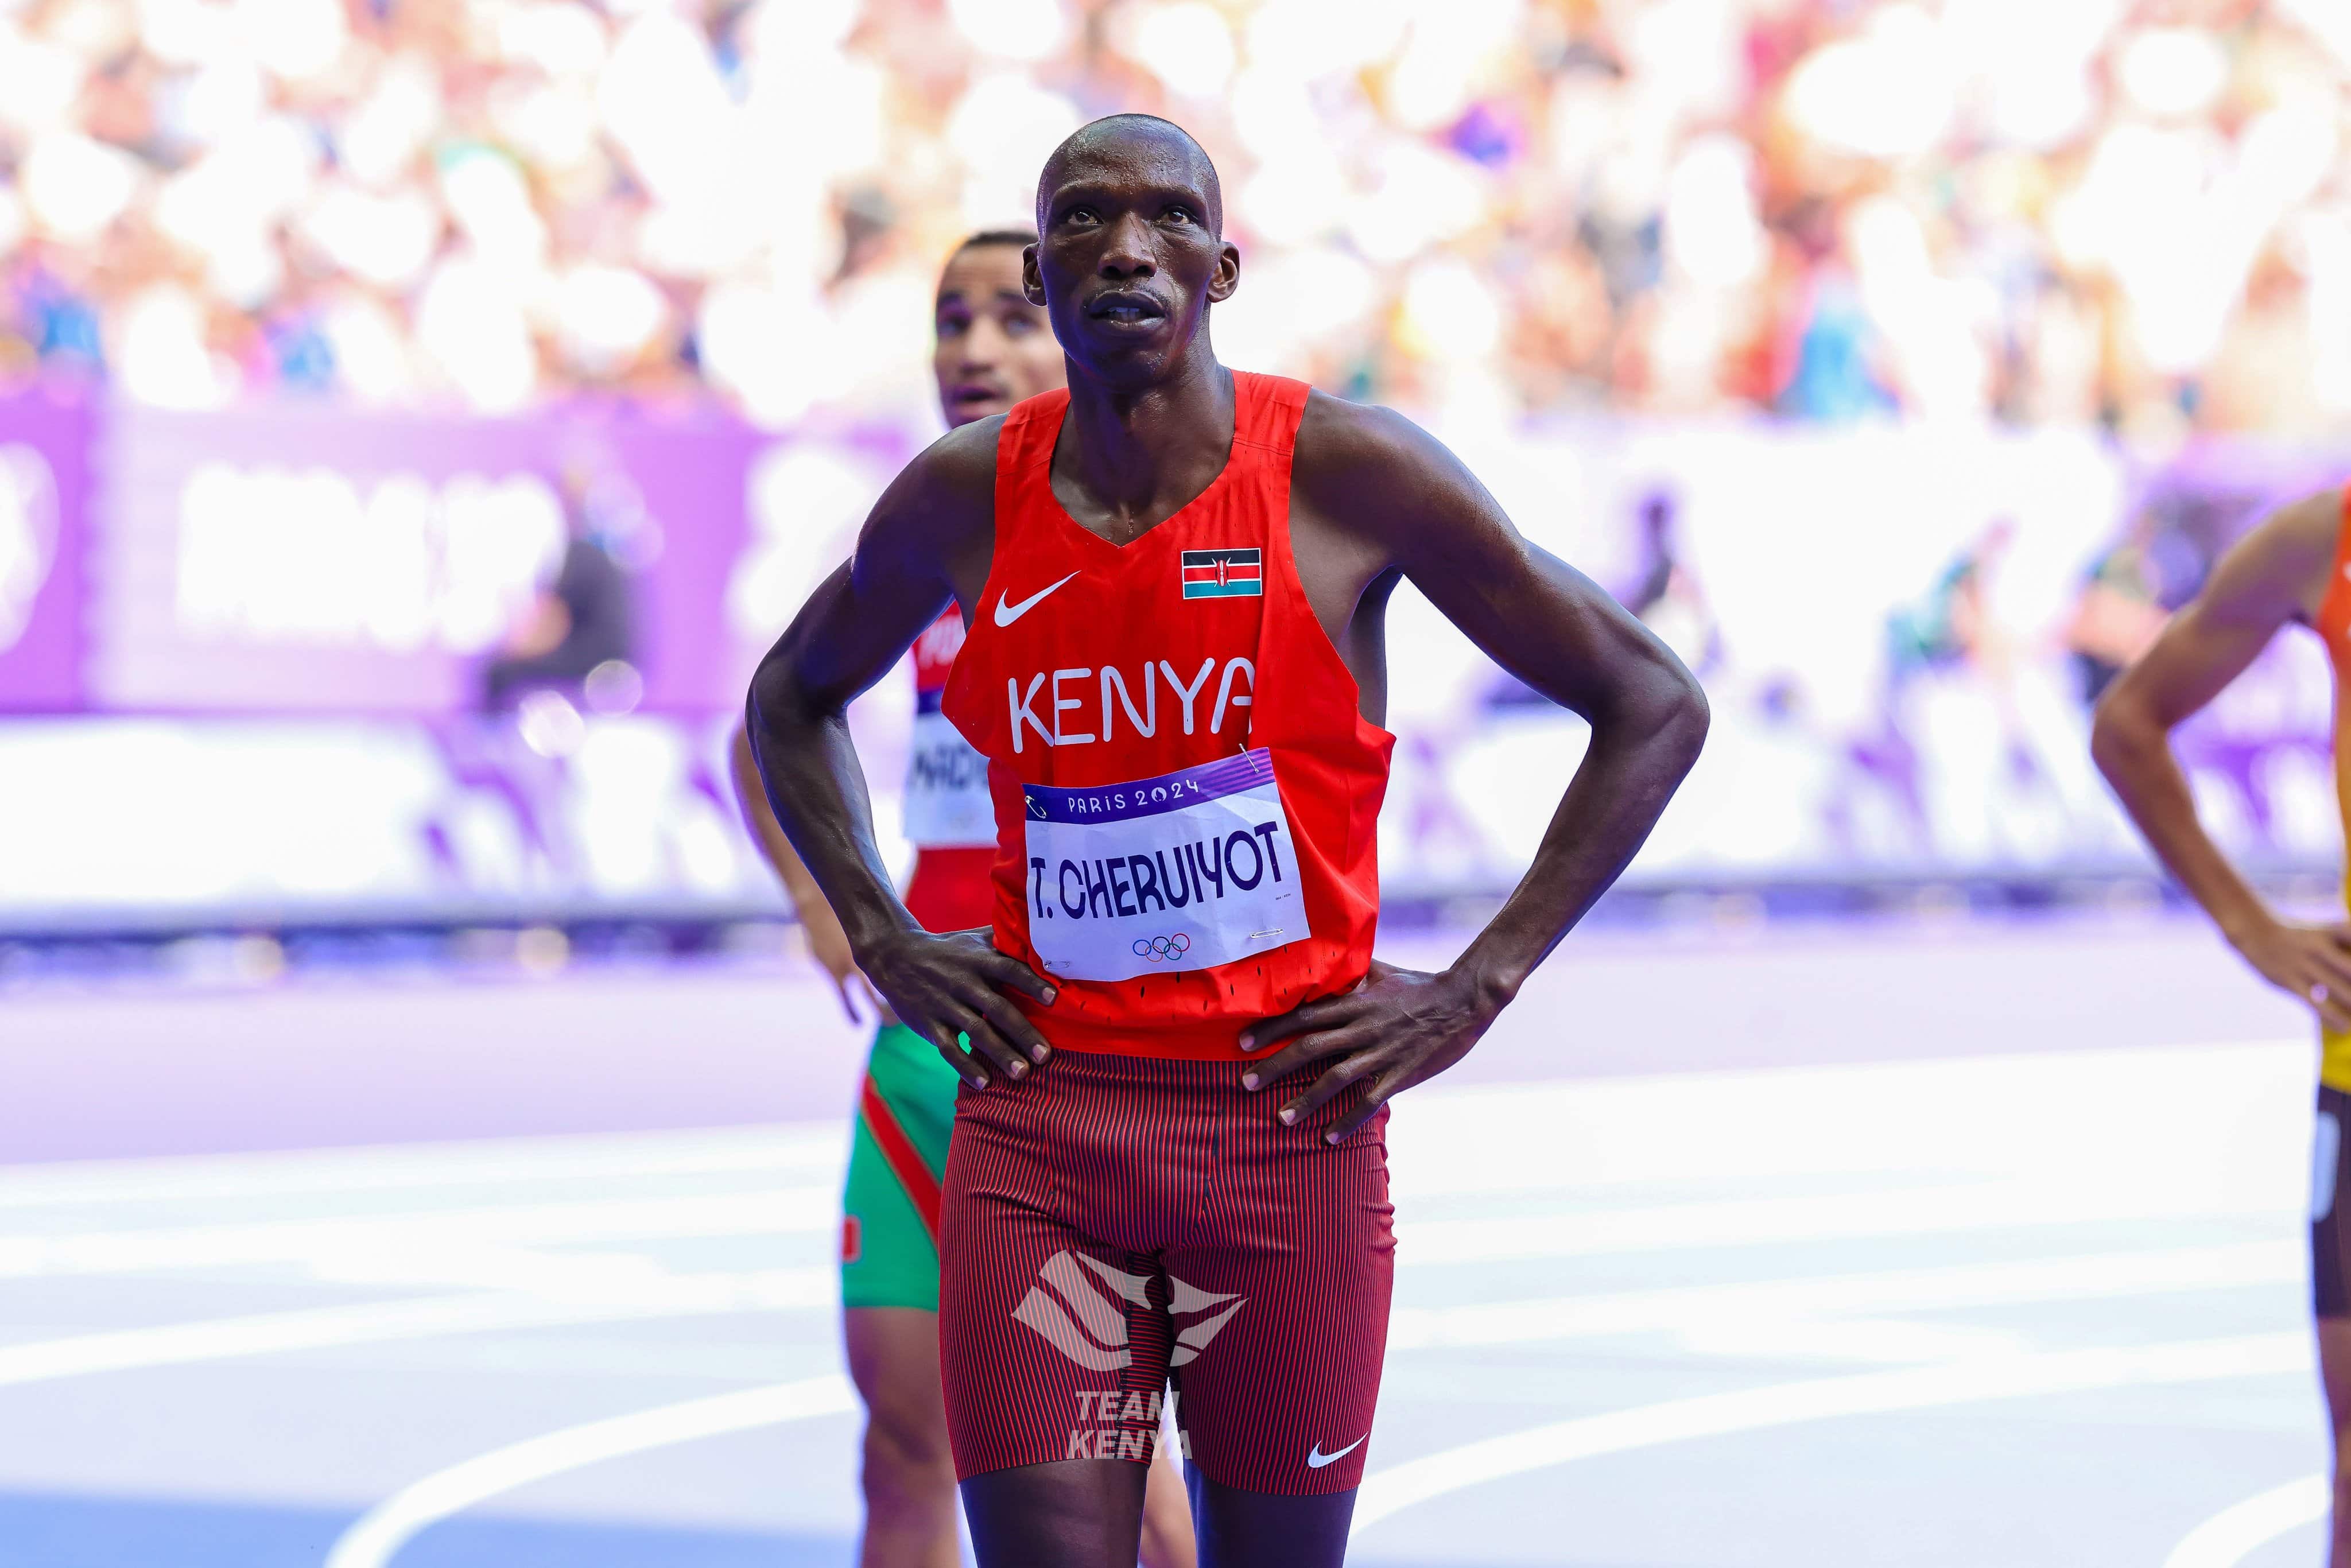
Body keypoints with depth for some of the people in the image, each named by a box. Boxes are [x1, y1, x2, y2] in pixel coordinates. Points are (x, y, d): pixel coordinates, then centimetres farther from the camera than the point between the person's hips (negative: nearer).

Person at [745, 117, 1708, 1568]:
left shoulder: (1348, 475, -5)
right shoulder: (963, 500, 4)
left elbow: (1656, 706, 1)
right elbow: (793, 698, 25)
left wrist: (1476, 991, -4)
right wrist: (885, 940, 10)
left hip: (1285, 1113, -1)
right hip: (1036, 1129, 2)